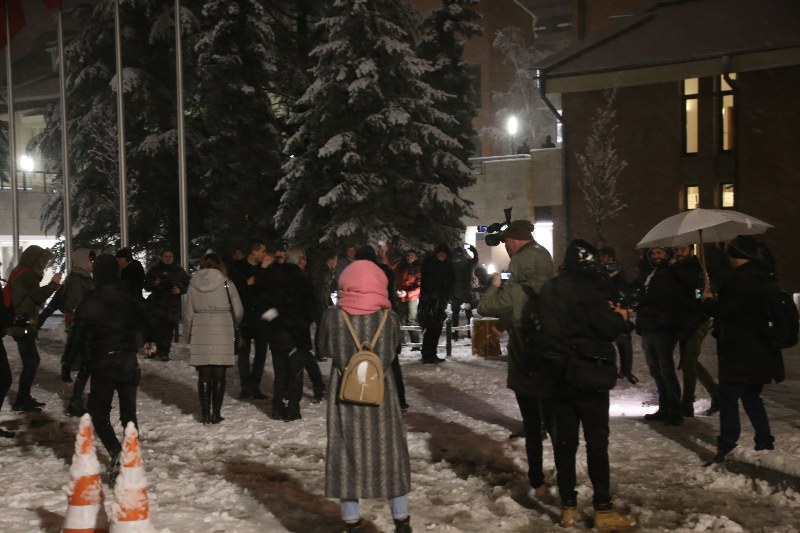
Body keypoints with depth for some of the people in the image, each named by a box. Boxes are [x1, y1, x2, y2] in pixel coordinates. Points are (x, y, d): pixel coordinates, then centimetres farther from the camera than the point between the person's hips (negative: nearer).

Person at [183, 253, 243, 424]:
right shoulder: (226, 284, -3)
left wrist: (188, 336, 16)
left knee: (204, 375, 7)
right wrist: (232, 326, 20)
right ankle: (216, 414, 4)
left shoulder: (193, 285, 4)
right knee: (219, 375, 4)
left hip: (200, 334, 2)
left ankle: (205, 414, 7)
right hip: (223, 333, -2)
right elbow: (238, 311, 1)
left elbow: (188, 313, 6)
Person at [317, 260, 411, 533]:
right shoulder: (390, 317, -9)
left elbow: (325, 348, 3)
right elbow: (392, 353, 1)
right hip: (381, 395, 1)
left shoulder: (332, 316, -10)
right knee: (390, 456, 12)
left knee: (347, 457, 9)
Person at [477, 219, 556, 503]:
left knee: (532, 428, 11)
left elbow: (484, 307, -4)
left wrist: (495, 285, 14)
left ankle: (539, 484, 13)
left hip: (524, 372, -2)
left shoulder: (514, 293, -18)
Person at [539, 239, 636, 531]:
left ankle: (568, 507, 12)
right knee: (597, 441, -1)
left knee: (564, 441, 8)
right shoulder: (589, 286, -13)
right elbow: (606, 328, -16)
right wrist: (620, 317, 5)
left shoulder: (551, 289, 9)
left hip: (560, 373, 6)